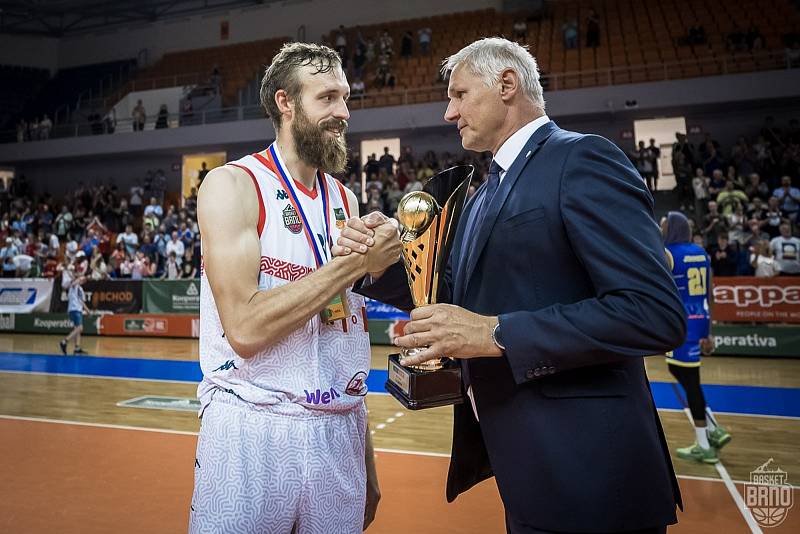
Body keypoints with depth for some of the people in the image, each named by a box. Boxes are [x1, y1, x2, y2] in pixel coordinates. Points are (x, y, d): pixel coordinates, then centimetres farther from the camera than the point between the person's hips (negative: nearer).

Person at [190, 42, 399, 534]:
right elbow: (245, 328, -19)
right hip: (252, 431, -5)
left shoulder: (345, 201, 8)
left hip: (339, 431, 5)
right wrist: (353, 264, -16)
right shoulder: (232, 185, -8)